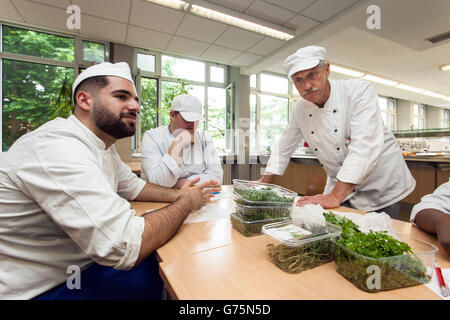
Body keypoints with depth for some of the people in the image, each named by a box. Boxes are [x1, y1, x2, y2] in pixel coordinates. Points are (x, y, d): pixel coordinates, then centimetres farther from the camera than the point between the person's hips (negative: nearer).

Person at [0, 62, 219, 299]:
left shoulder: (101, 144, 0)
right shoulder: (58, 147, -30)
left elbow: (132, 186, 13)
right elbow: (128, 245, -35)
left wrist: (176, 195, -4)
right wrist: (186, 202, -18)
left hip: (74, 266, 8)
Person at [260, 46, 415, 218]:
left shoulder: (360, 90, -20)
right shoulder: (300, 110, -4)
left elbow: (365, 145, -31)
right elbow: (284, 146, 5)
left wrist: (335, 196, -37)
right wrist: (263, 184, 4)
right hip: (339, 189, 4)